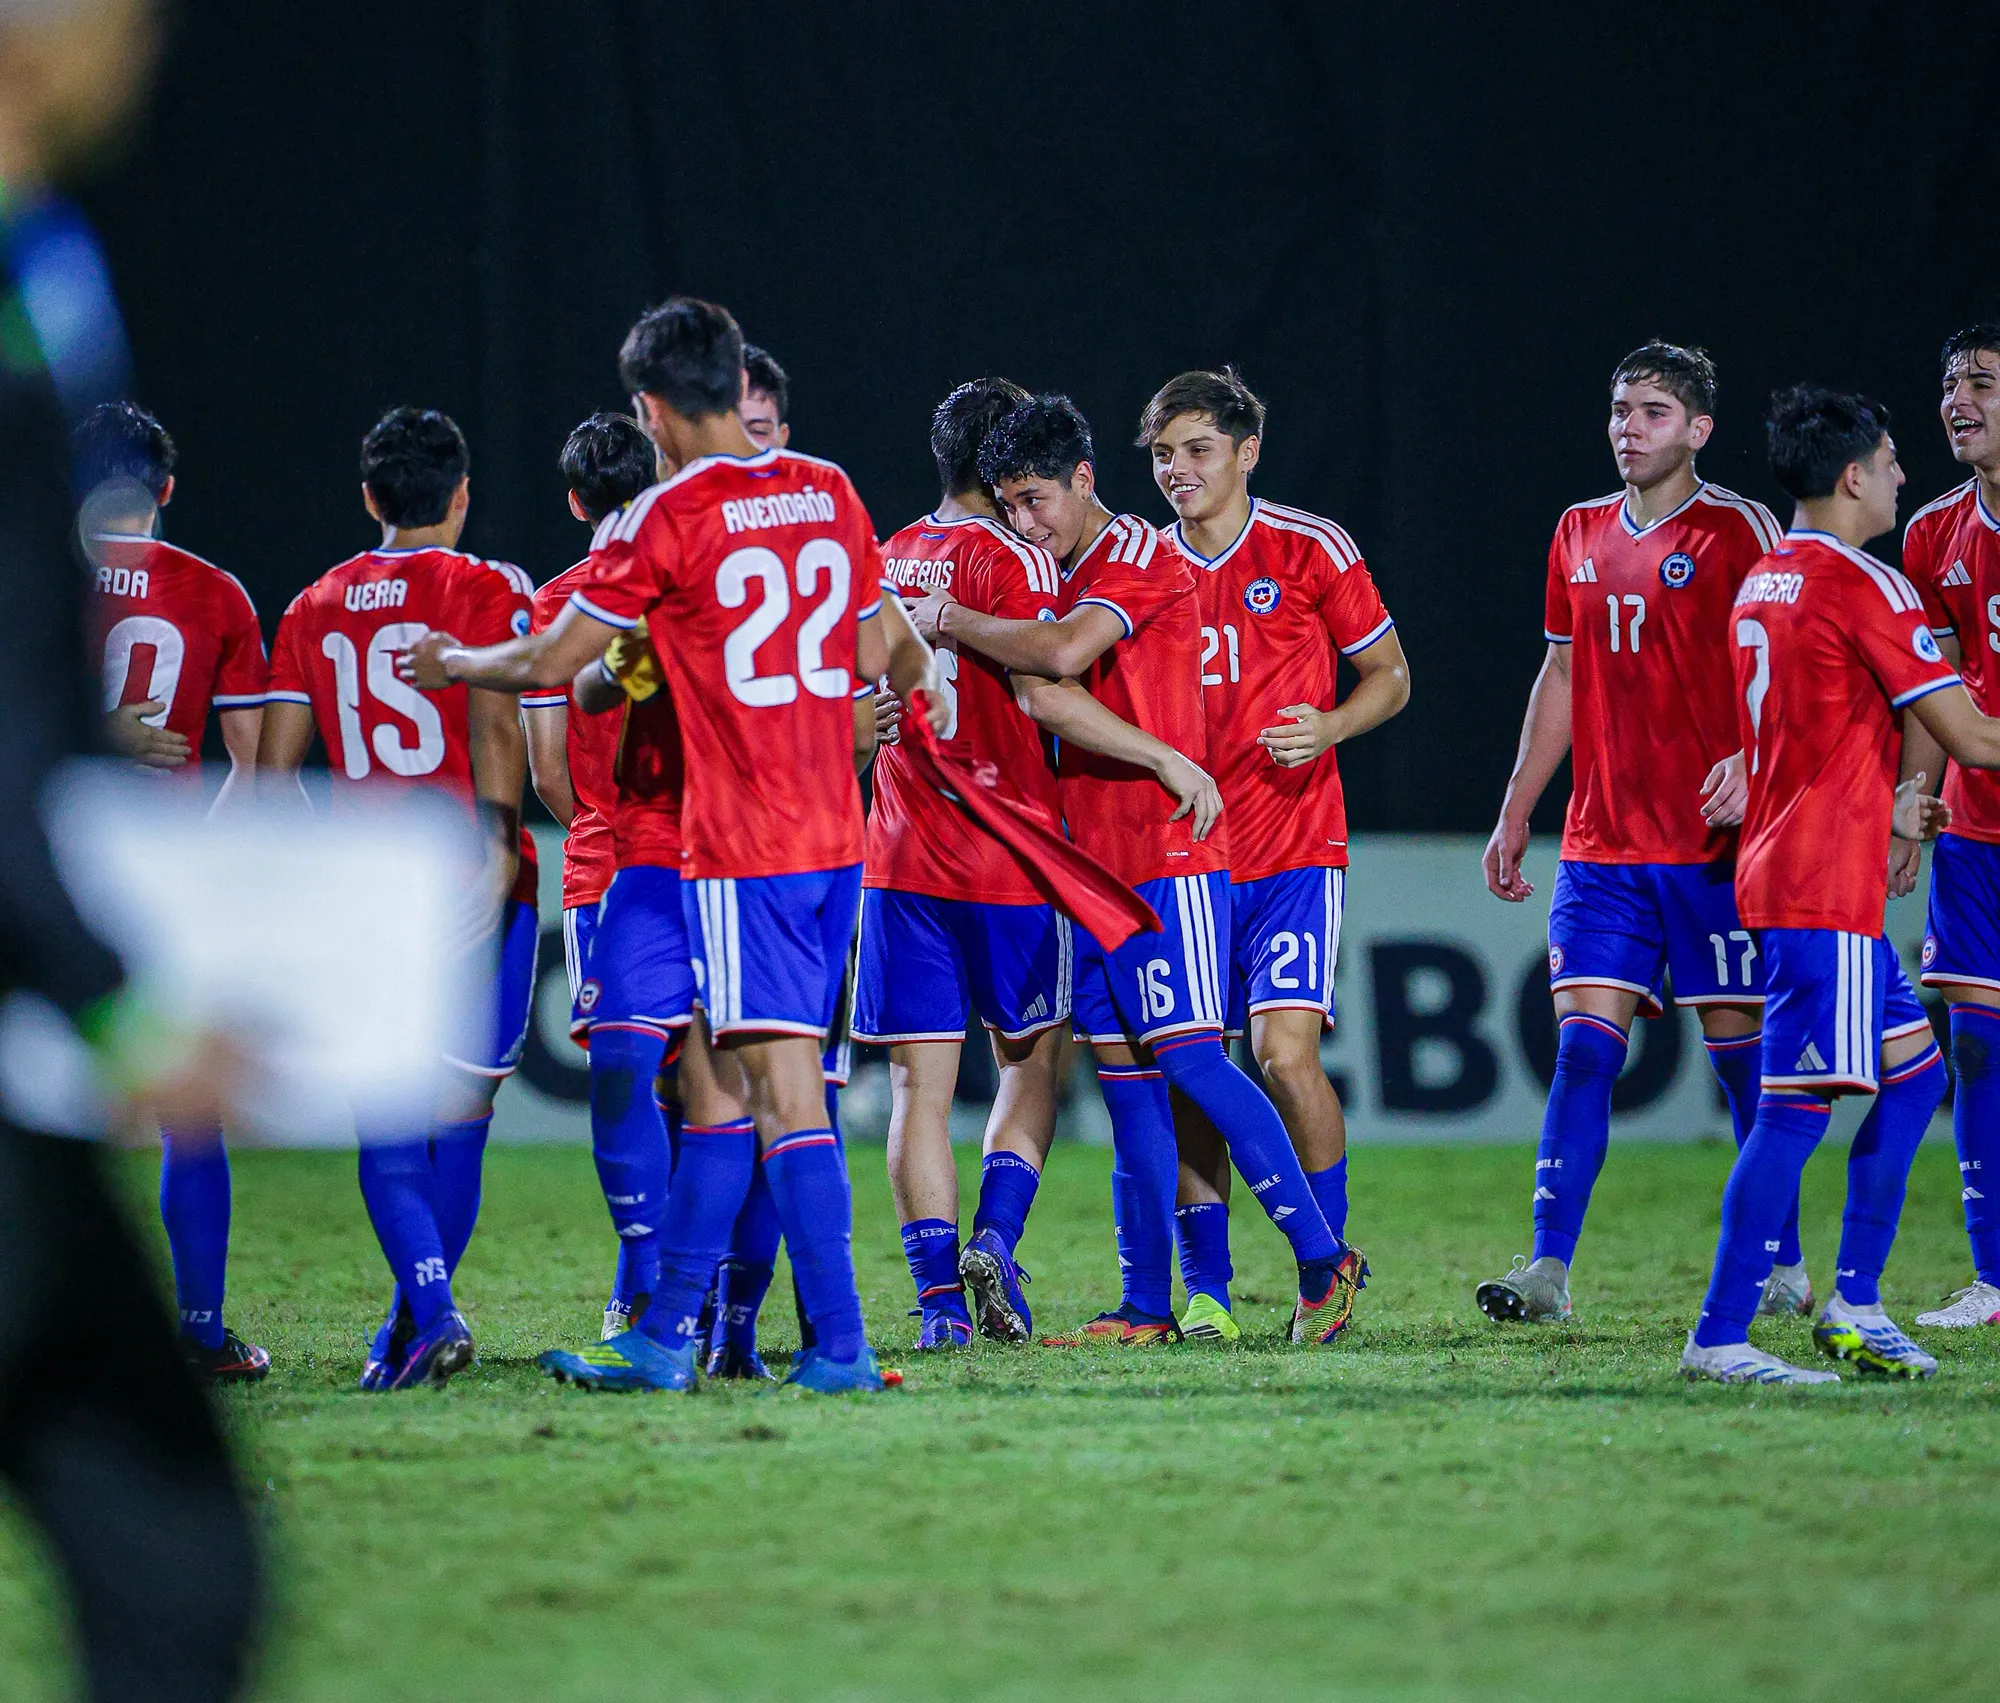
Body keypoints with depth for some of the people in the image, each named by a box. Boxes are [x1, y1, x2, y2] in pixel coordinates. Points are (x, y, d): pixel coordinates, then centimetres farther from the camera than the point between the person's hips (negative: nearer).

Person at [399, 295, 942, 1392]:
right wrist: (918, 681, 45)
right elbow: (882, 657, 21)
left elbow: (548, 666, -3)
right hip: (835, 838, 7)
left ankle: (839, 1347, -10)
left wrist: (455, 664, 18)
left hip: (743, 850, -7)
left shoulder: (667, 520, -10)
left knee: (788, 1095, -7)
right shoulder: (831, 496, 9)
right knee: (712, 1079, 12)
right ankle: (666, 1336, 15)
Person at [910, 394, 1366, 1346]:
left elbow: (1063, 655, -24)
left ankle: (1321, 1257, -9)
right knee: (1124, 1081, 6)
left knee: (1189, 1059, -14)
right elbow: (1046, 696, 16)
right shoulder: (1062, 578, 18)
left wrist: (953, 620, -12)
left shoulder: (1137, 559, -9)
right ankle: (1146, 1305, 7)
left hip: (1164, 860, -9)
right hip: (1091, 866, 9)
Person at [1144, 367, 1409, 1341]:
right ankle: (1204, 1286, 11)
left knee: (1285, 1051, -16)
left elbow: (1389, 676, 6)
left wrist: (1328, 728, -13)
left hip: (1293, 849, -3)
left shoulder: (1310, 551, -1)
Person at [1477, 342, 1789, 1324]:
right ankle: (1548, 1269, -10)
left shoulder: (1739, 531, -4)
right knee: (1584, 1044, -5)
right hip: (1599, 846, 4)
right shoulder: (1581, 534, 14)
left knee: (1740, 1045, 1)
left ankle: (1783, 1268, 14)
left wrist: (1749, 761, -26)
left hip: (1712, 842, -4)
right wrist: (1515, 815, 19)